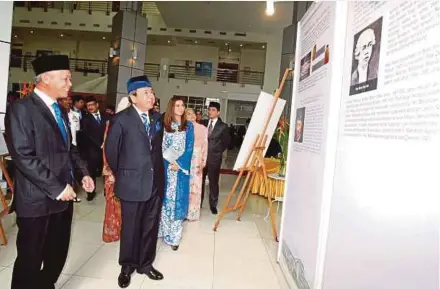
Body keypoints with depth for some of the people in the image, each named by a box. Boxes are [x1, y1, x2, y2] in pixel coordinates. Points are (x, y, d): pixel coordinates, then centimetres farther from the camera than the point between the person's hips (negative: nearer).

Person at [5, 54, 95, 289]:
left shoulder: (59, 110, 13)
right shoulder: (21, 108, -14)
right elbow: (23, 156, -21)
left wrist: (83, 173, 5)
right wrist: (56, 188, -20)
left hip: (62, 196, 8)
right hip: (37, 200, -8)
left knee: (57, 256, 19)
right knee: (30, 260, 8)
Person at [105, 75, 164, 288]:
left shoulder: (157, 118, 6)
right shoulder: (121, 119, -9)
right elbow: (110, 150, -2)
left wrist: (158, 172, 11)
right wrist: (120, 175, 6)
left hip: (155, 182, 5)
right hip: (132, 183, -4)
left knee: (151, 226, 14)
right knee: (130, 227, 10)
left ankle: (146, 263, 33)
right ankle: (127, 266, 31)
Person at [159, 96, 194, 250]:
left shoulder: (188, 126, 4)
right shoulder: (163, 125, 5)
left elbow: (189, 148, -2)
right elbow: (160, 146, 3)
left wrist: (179, 163, -13)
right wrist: (169, 160, -12)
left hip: (181, 167, -1)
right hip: (165, 167, 1)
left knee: (177, 199, 1)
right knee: (164, 198, 7)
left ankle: (174, 236, 7)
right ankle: (163, 230, 20)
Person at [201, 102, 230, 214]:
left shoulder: (223, 126, -3)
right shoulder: (204, 124, 7)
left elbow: (226, 141, 6)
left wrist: (218, 151, 3)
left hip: (214, 158, -3)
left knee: (213, 182, 6)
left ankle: (213, 205, 18)